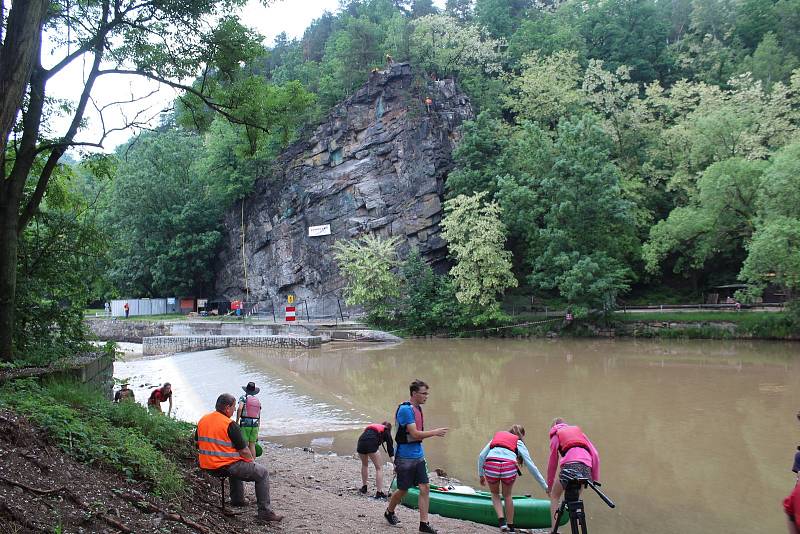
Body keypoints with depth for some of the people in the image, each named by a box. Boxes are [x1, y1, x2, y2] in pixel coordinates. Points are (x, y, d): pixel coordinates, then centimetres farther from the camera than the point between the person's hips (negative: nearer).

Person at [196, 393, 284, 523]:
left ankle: (237, 500, 42)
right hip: (225, 467, -8)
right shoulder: (230, 425, -17)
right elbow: (244, 451, -14)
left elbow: (197, 442, 17)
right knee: (263, 473, 4)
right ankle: (265, 512, -1)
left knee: (238, 465, 38)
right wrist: (251, 460, 5)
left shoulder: (202, 420, 5)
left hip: (205, 465, 8)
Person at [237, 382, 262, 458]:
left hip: (245, 424, -4)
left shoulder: (243, 398, 1)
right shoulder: (258, 401, 16)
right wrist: (257, 433, 22)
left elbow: (239, 409, -19)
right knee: (252, 445, 9)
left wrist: (237, 421, -11)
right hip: (255, 424, 4)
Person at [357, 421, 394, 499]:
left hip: (360, 442, 6)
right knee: (379, 468, 7)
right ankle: (379, 493, 4)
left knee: (364, 464, 30)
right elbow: (390, 447, 14)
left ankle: (364, 487, 39)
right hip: (371, 444, -5)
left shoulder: (373, 426, 36)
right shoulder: (386, 432, 21)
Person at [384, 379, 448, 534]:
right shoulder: (405, 409, -19)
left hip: (418, 456, 8)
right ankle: (389, 512, 33)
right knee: (403, 490, 7)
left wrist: (435, 433, 8)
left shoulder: (418, 408, 9)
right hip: (405, 457, -8)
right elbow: (415, 434, -22)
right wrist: (435, 432, -18)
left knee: (425, 488, 1)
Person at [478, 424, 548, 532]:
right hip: (509, 466, -1)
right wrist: (545, 486, 30)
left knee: (495, 493, 28)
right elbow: (531, 466, 25)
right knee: (507, 495, 26)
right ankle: (510, 527, 31)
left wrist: (481, 475, 29)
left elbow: (481, 456, 21)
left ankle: (501, 520, 12)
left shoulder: (496, 436, 31)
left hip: (491, 466, 1)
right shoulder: (519, 443, 26)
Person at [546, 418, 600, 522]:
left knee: (554, 496, 17)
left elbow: (553, 462, 17)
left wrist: (549, 485, 23)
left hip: (571, 465, -4)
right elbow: (594, 454, 20)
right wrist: (595, 478, 19)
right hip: (587, 467, 4)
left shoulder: (556, 435, 22)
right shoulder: (578, 430, 32)